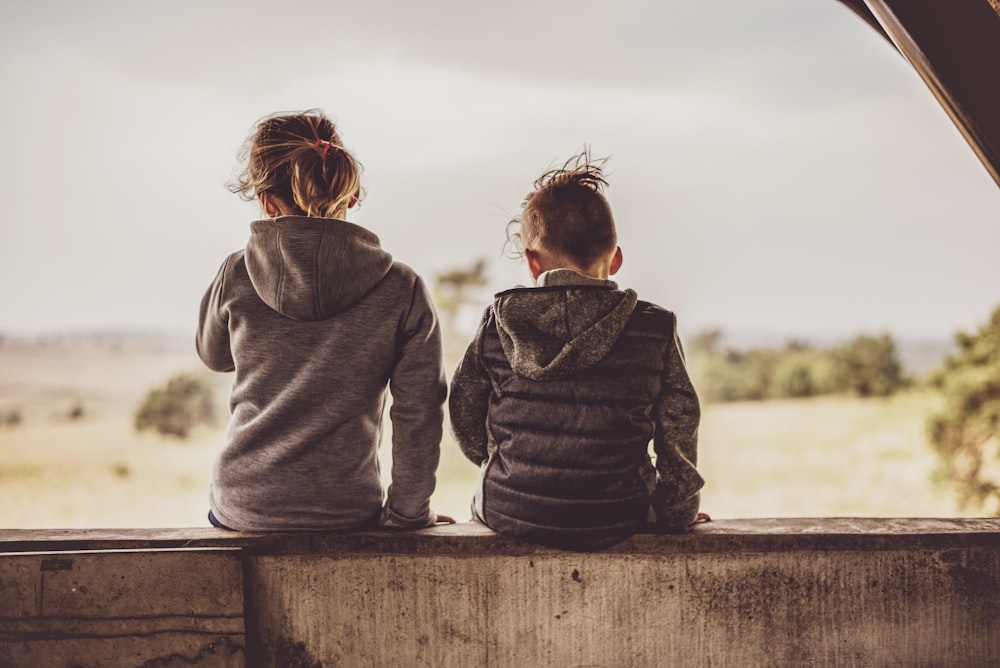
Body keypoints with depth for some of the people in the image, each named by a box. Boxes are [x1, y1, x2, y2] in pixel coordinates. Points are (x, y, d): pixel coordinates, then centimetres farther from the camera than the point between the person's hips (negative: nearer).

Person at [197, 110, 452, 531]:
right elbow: (419, 414, -7)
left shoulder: (237, 276, -8)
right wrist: (408, 513, 4)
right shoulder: (401, 290, -10)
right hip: (348, 514, 0)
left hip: (242, 509, 1)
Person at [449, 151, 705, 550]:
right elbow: (678, 432, -1)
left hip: (510, 516, 0)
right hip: (616, 523, 0)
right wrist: (677, 512, 15)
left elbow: (465, 420, 3)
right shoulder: (655, 330, -8)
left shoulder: (497, 324, -7)